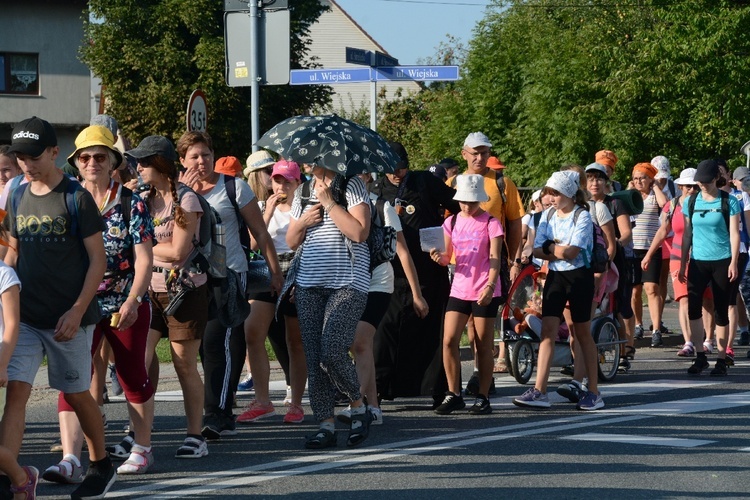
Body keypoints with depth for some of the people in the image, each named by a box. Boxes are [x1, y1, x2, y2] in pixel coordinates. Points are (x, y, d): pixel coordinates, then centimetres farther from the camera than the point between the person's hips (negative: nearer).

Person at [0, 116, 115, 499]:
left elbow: (98, 260, -8)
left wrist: (77, 311, -15)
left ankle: (101, 465, 31)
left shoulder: (76, 198, -8)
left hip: (68, 319, -4)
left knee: (75, 393, 10)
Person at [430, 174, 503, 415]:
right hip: (459, 289, 4)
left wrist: (490, 285, -23)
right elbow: (448, 257, 13)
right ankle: (453, 394, 4)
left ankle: (483, 397, 9)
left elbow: (495, 258, -9)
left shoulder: (490, 223, -3)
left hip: (485, 292, -4)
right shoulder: (452, 222, 9)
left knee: (483, 346, 2)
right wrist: (440, 257, -12)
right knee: (449, 341, -6)